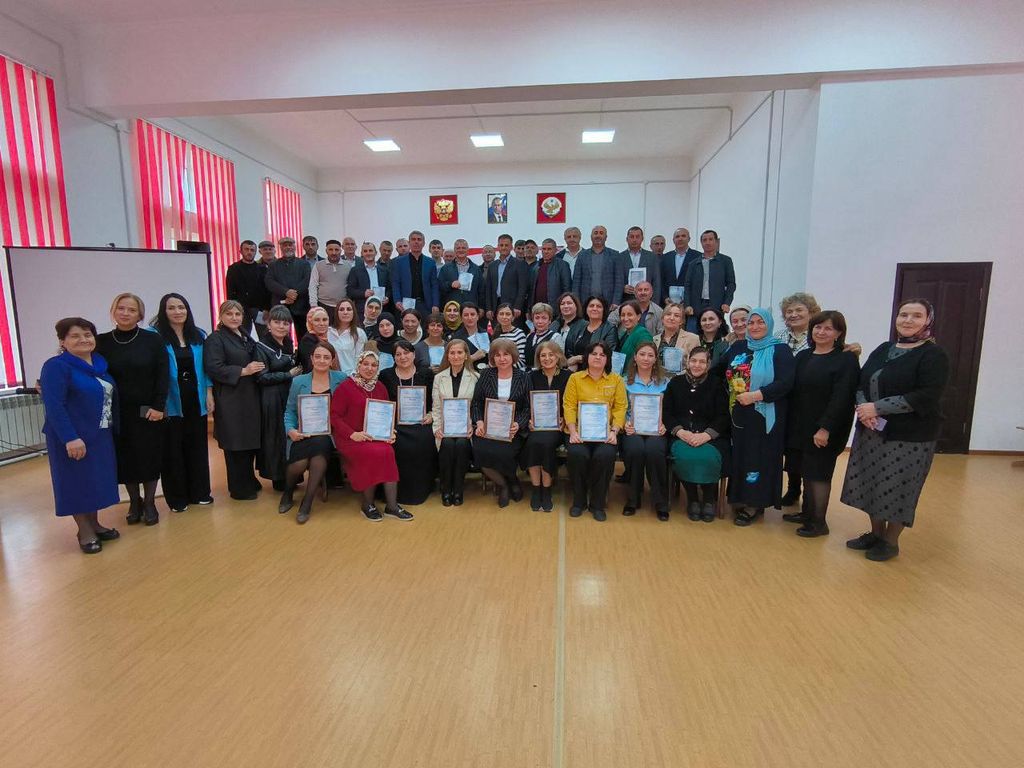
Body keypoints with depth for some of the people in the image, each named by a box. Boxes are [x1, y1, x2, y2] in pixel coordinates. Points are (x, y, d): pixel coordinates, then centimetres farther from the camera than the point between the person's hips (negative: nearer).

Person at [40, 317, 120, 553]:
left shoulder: (99, 363, 8)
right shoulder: (56, 366, -13)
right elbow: (54, 406, -19)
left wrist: (112, 429, 7)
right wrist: (70, 438, -25)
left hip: (100, 435, 7)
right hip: (74, 438, -7)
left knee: (97, 479, 14)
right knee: (78, 481, 4)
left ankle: (94, 524, 29)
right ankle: (85, 532, 17)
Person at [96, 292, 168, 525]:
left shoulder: (153, 340, -4)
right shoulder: (102, 342, 2)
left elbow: (162, 375, -6)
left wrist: (158, 406, -12)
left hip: (148, 411, -2)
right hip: (118, 412, 2)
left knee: (149, 457, 5)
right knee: (124, 458, 9)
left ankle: (149, 503, 21)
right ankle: (134, 502, 27)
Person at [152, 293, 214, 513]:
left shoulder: (199, 335, 8)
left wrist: (209, 393, 5)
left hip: (196, 400, 4)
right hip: (171, 402, -4)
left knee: (197, 446, 10)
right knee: (173, 449, 5)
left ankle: (200, 492, 23)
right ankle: (177, 498, 16)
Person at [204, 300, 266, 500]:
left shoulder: (246, 338, 17)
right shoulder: (215, 339, -7)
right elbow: (213, 368, -18)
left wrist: (258, 368, 10)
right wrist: (243, 371, -18)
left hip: (250, 398, 7)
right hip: (230, 401, -7)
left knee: (251, 441, 12)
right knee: (236, 445, -2)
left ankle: (249, 481, 27)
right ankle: (239, 488, 11)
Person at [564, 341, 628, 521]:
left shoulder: (616, 380, 11)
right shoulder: (575, 378, 9)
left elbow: (620, 408, 3)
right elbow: (569, 406, 2)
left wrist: (614, 431, -11)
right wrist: (573, 432, -12)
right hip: (581, 430, 0)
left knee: (605, 455, -29)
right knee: (577, 454, -29)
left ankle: (598, 503, -5)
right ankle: (579, 500, -3)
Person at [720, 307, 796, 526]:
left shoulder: (780, 350, -3)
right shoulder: (738, 347, 12)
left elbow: (785, 383, -14)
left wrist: (755, 395, -20)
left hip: (765, 417, -5)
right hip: (739, 415, 5)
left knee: (759, 458, 0)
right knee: (739, 456, 7)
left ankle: (755, 503, 10)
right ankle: (740, 498, 19)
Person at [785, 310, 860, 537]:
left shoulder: (846, 360, -8)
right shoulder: (802, 356, 10)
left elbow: (841, 398, -16)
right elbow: (792, 390, 9)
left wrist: (826, 428, -22)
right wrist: (789, 422, 4)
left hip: (825, 428, -6)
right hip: (799, 425, 6)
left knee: (818, 472, 2)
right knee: (805, 470, 13)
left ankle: (818, 522, 14)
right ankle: (807, 512, 27)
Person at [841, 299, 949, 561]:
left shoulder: (934, 355, -9)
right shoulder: (883, 349, 10)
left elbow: (926, 397, -19)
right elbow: (861, 382, 8)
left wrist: (877, 408, -22)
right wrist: (863, 408, -12)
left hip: (910, 437, -6)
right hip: (872, 431, 6)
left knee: (897, 488, 3)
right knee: (872, 484, 12)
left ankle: (891, 541, 22)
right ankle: (876, 533, 29)